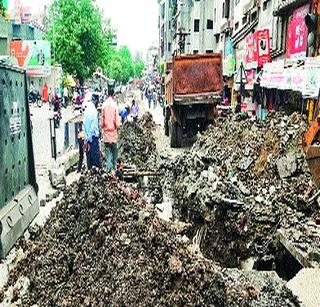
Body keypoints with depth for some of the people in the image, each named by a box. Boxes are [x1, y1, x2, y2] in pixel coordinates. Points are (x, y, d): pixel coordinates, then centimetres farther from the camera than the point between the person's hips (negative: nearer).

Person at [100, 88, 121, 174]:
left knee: (107, 150, 7)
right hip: (113, 131, -2)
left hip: (106, 131, 2)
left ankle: (108, 169, 4)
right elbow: (117, 120, -9)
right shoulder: (115, 105, -10)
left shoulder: (104, 105, -3)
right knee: (114, 150, 9)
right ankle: (114, 168, 12)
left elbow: (102, 118, 2)